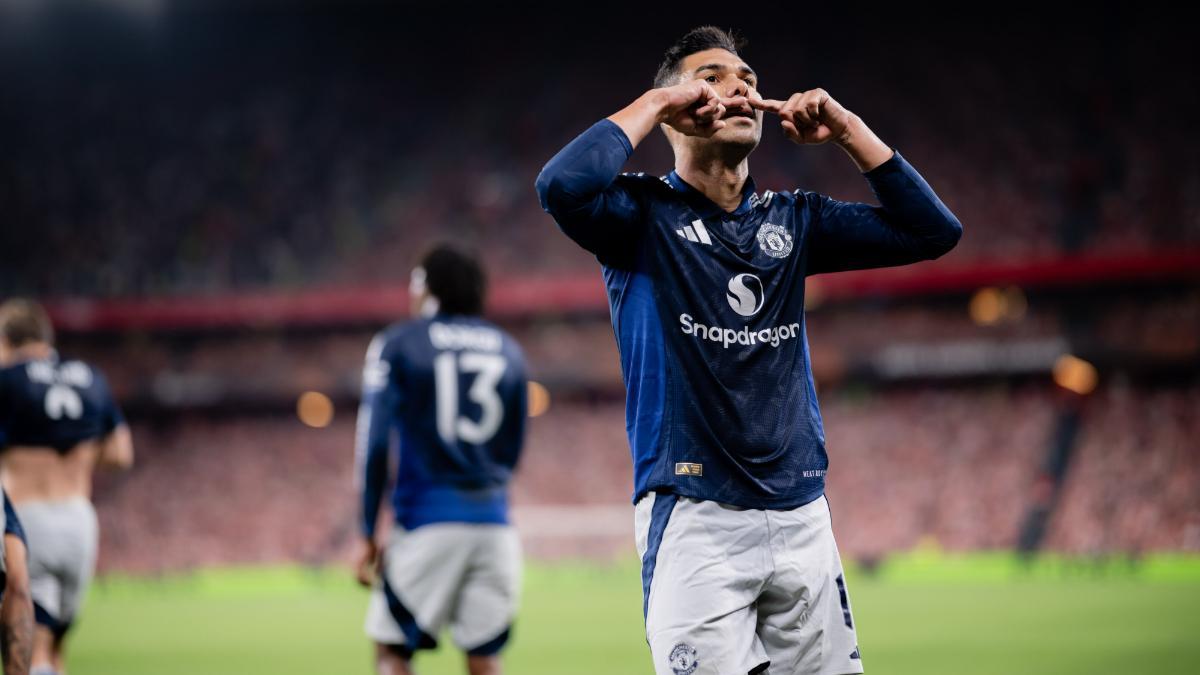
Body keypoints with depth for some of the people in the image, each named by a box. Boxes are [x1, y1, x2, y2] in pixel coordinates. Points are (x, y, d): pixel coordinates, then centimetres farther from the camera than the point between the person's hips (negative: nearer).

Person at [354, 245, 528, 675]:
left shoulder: (398, 346, 0)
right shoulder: (507, 351, 14)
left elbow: (374, 444, -5)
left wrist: (368, 534, -1)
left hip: (427, 523, -4)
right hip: (493, 522, 4)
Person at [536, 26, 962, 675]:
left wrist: (847, 129, 4)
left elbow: (933, 230, 9)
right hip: (694, 519, -5)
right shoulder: (646, 214, -1)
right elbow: (563, 185, -23)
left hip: (801, 517, 5)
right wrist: (654, 103, -10)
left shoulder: (794, 220, 14)